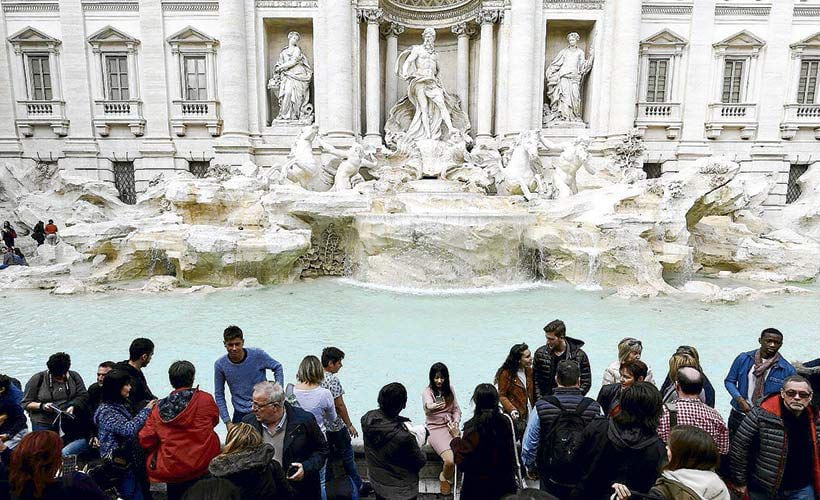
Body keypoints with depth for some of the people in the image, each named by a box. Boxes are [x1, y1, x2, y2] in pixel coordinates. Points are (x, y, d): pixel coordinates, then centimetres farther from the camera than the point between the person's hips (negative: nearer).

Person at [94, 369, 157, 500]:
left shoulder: (123, 404, 9)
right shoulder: (106, 411, -15)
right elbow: (128, 429, -27)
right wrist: (146, 410, -18)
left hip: (130, 459, 8)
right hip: (118, 463, -8)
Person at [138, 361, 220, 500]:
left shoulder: (159, 407, -4)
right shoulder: (205, 399, -11)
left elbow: (146, 441, -2)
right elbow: (214, 421, 6)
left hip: (170, 470, 3)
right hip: (201, 468, -3)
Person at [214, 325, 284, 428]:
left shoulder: (258, 355, -15)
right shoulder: (220, 365, -9)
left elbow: (277, 367, 1)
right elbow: (219, 395, 0)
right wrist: (227, 421, -3)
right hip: (240, 414, 2)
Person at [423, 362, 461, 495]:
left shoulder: (449, 389, 9)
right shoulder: (427, 391, -7)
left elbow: (456, 410, 14)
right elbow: (427, 406, -30)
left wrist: (455, 422, -6)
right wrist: (431, 407, -54)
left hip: (450, 425, 4)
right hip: (435, 428, -4)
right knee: (450, 460, -26)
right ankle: (444, 478, 9)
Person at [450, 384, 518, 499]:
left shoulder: (472, 426, -20)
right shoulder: (505, 422, -7)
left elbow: (462, 463, -17)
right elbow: (510, 456, 6)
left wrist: (456, 440, -7)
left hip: (478, 486, -4)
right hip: (504, 482, 4)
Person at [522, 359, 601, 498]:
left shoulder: (541, 407, -15)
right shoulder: (594, 408, -12)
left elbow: (528, 446, -9)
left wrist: (531, 468, 11)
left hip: (551, 480, -1)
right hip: (585, 480, 1)